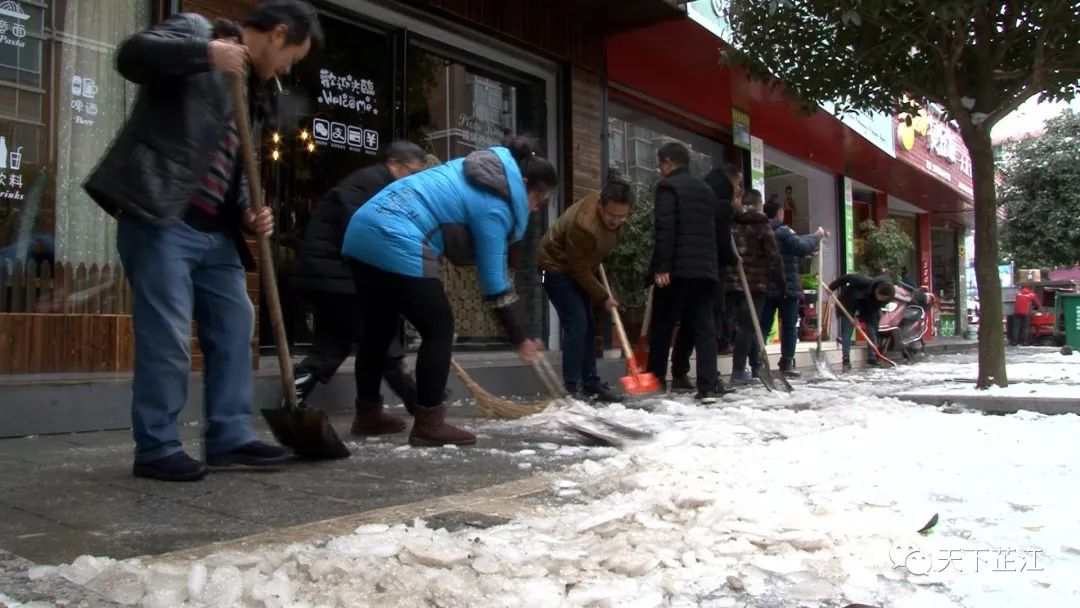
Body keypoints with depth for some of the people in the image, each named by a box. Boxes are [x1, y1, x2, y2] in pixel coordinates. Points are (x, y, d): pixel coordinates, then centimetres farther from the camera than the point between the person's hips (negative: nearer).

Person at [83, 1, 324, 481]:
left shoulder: (249, 88, 22)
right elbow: (132, 55, -16)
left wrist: (247, 214, 7)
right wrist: (207, 54, -24)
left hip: (215, 232, 9)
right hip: (160, 219, -9)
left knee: (235, 326, 8)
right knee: (167, 339, -7)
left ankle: (230, 437, 17)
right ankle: (156, 449, 5)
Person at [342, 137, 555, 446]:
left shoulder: (481, 169, 19)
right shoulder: (494, 207, -8)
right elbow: (494, 282, -8)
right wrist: (519, 340, -1)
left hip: (362, 232, 10)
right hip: (397, 246, -10)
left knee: (379, 328, 18)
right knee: (439, 329, 0)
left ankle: (368, 413, 29)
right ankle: (428, 424, 2)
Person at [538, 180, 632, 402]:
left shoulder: (616, 212, -12)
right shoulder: (584, 225, -38)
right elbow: (579, 270, -27)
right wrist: (603, 298, -18)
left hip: (580, 268, 9)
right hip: (558, 268, -9)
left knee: (588, 326, 8)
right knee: (576, 324, -16)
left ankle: (591, 383, 15)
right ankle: (572, 388, -11)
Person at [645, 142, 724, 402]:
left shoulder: (668, 186, -2)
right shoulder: (706, 189, 22)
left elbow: (665, 230, -14)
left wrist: (661, 266, -18)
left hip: (678, 268, -6)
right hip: (706, 268, 7)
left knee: (662, 326, 5)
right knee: (704, 327, 2)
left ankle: (655, 381, 12)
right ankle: (708, 388, -5)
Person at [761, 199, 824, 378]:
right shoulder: (783, 231, -9)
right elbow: (801, 247, -16)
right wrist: (816, 236, -1)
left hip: (766, 287, 6)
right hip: (786, 286, -6)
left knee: (763, 327, 4)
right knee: (789, 327, 4)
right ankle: (787, 364, 4)